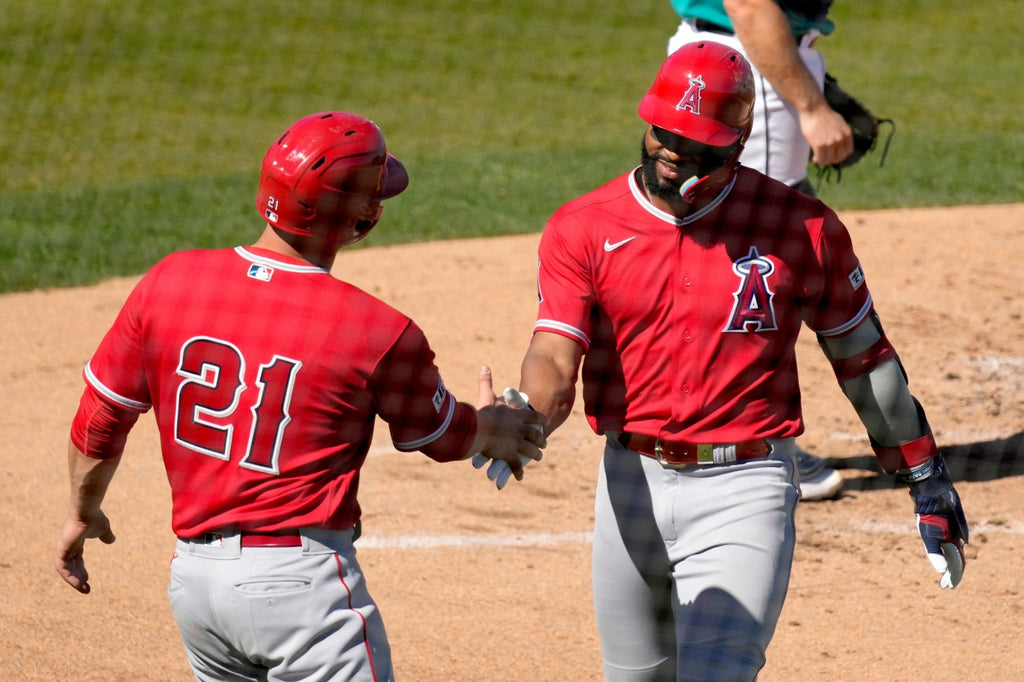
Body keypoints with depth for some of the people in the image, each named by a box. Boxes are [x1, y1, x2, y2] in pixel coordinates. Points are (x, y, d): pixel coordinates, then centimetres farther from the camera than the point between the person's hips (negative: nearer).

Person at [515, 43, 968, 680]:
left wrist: (927, 480, 11)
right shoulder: (583, 228, -1)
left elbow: (864, 357, 7)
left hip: (746, 488, -3)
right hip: (631, 481, 3)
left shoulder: (802, 230, -4)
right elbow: (556, 357, -12)